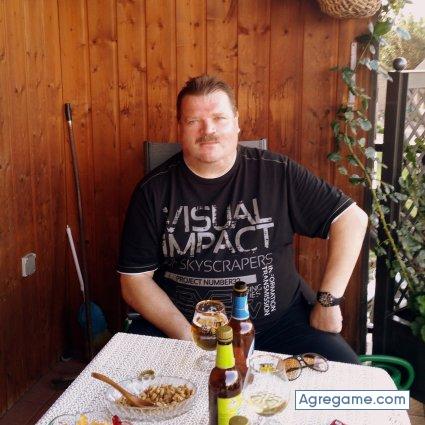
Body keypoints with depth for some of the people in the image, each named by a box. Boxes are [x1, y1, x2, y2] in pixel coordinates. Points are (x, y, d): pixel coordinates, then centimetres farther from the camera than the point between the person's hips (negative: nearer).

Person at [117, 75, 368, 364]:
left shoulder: (277, 174, -3)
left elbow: (353, 218, 1)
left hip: (277, 323, 1)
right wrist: (186, 336, -13)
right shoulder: (154, 191, -2)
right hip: (178, 326, 0)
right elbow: (135, 280, -1)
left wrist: (329, 300, -6)